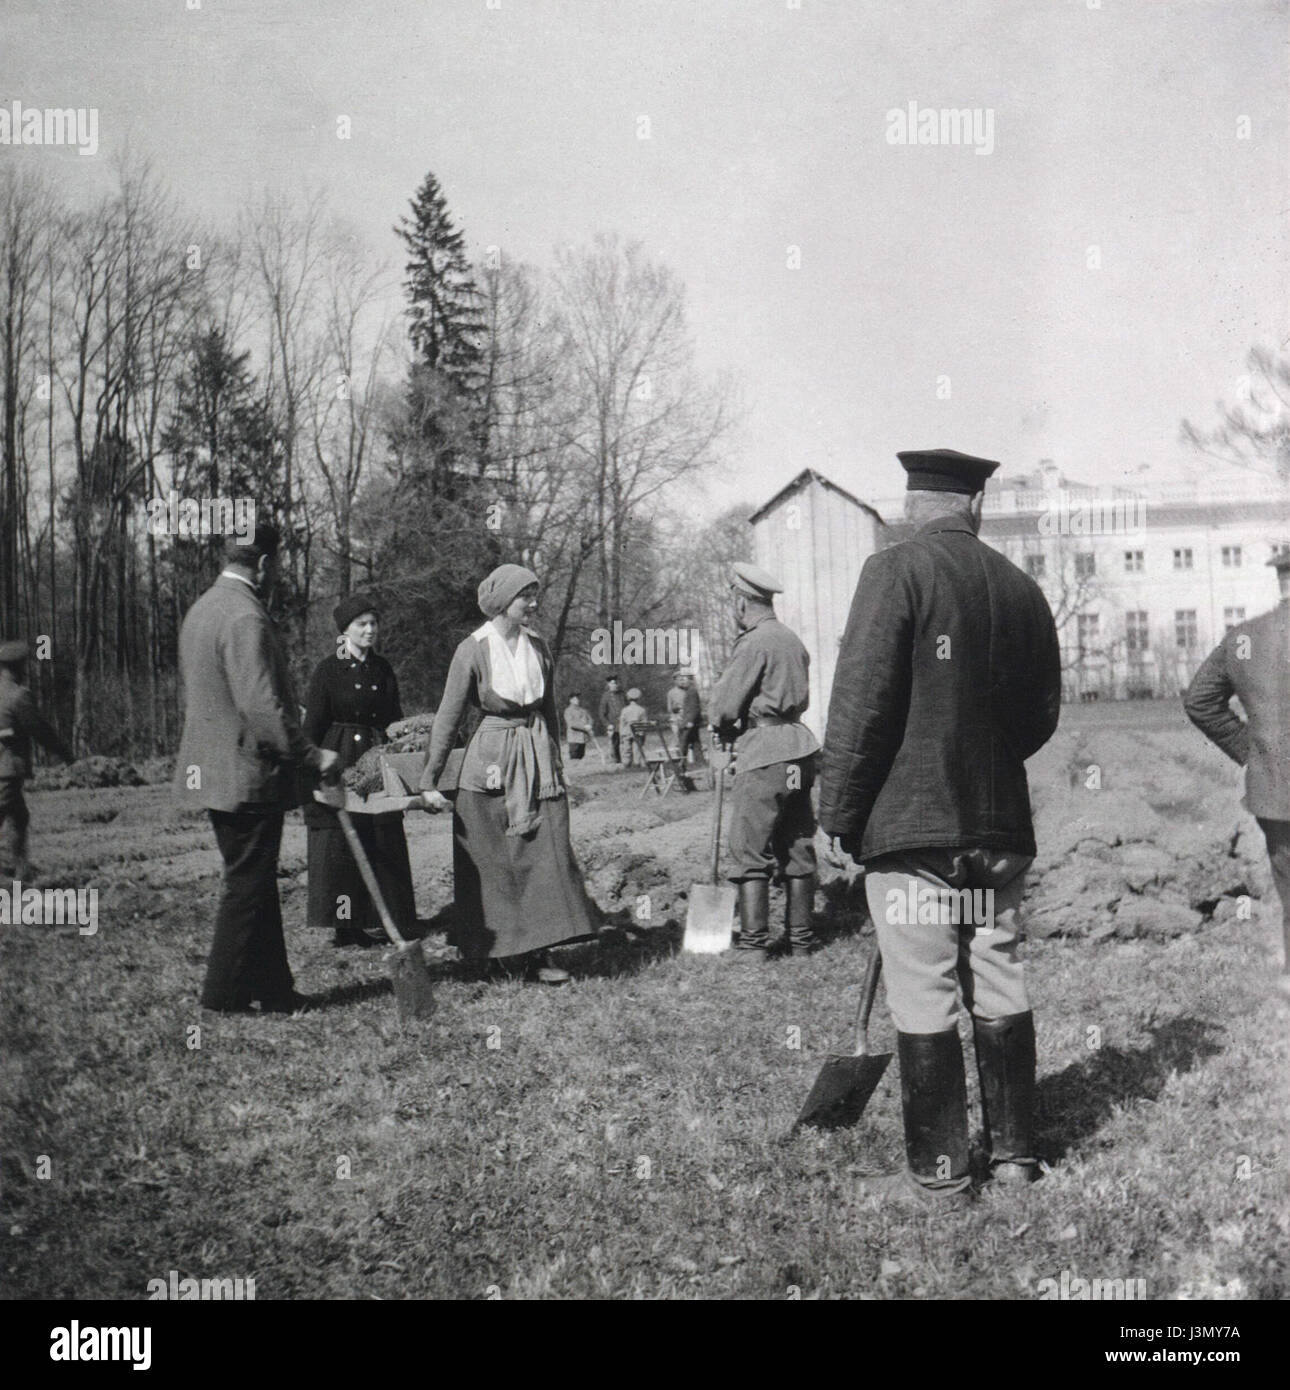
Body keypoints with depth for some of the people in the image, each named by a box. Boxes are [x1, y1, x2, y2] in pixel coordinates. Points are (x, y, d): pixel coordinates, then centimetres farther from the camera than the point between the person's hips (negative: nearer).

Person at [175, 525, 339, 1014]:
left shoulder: (201, 609, 12)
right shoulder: (245, 619, -20)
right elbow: (262, 707, -24)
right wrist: (312, 756, -16)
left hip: (213, 770, 10)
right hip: (247, 776, -10)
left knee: (254, 883, 15)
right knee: (248, 886, 1)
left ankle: (271, 988, 22)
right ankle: (224, 993, 9)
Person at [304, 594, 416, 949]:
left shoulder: (383, 669, 10)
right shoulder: (328, 669, -4)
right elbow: (313, 724, -5)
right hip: (338, 762, -5)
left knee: (382, 842, 3)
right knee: (338, 843, -3)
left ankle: (376, 920, 11)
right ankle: (344, 924, 4)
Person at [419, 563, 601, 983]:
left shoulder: (539, 647, 7)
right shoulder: (473, 650, -6)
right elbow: (448, 717, -3)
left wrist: (555, 763, 19)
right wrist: (429, 779, -5)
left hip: (539, 761, 4)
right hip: (491, 763, -4)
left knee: (546, 854, -2)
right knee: (490, 863, 2)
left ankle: (535, 953, 3)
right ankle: (481, 954, 16)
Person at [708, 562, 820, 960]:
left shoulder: (753, 644, -11)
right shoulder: (793, 640, 15)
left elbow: (723, 708, -11)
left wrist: (725, 730, 12)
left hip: (763, 752, -8)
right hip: (800, 747, 8)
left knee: (749, 851, -3)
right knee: (798, 848, 10)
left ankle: (754, 943, -2)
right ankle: (800, 938, 15)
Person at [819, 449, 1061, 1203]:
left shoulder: (897, 571, -9)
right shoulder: (1021, 586, 8)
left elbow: (861, 703, -13)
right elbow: (1042, 716, 15)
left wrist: (839, 816, -7)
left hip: (910, 825, -6)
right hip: (1000, 825, 6)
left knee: (924, 1000, 1)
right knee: (1001, 989, 14)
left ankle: (941, 1167, 8)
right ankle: (1016, 1150, 23)